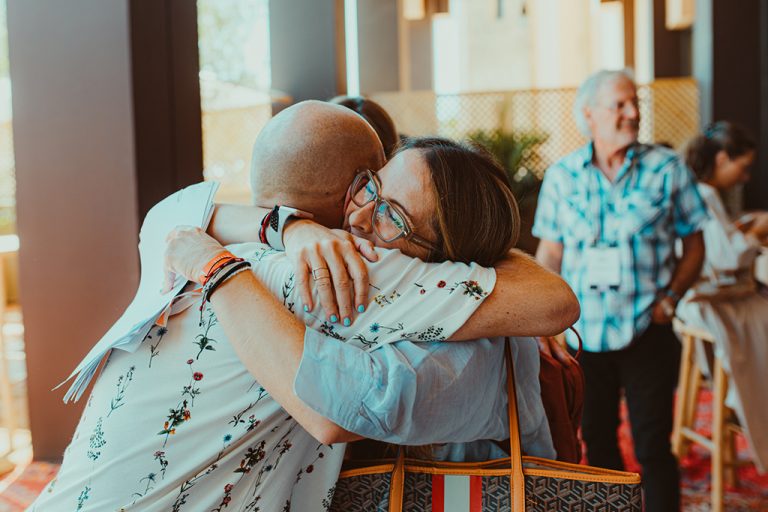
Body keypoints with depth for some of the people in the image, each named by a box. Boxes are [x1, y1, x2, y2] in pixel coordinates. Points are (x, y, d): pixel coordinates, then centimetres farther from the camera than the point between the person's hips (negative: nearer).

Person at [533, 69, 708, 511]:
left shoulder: (668, 168, -2)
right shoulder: (562, 175, 2)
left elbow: (694, 245, 4)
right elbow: (550, 252, 6)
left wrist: (671, 297, -9)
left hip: (648, 332, -2)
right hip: (582, 335, 2)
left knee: (654, 448, 2)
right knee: (598, 442, 15)